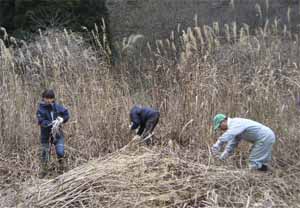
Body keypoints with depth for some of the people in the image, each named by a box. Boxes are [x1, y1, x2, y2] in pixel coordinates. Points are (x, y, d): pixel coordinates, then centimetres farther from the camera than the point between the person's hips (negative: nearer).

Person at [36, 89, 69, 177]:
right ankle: (44, 171, 30)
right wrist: (51, 124, -35)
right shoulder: (41, 109, -9)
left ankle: (61, 166, 19)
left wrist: (62, 119, -12)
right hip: (46, 135, -1)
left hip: (58, 134, 1)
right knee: (45, 154, 9)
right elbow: (41, 121, -20)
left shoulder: (57, 107, -1)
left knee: (60, 152, -11)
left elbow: (66, 114, 8)